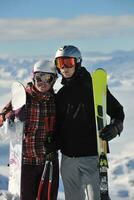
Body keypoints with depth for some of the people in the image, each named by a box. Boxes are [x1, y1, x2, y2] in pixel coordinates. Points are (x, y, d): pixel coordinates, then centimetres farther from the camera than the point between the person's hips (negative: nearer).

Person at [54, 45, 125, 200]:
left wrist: (115, 128, -18)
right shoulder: (61, 94, 13)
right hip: (68, 157, 6)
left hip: (92, 155, -5)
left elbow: (117, 111, 1)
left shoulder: (93, 87, -2)